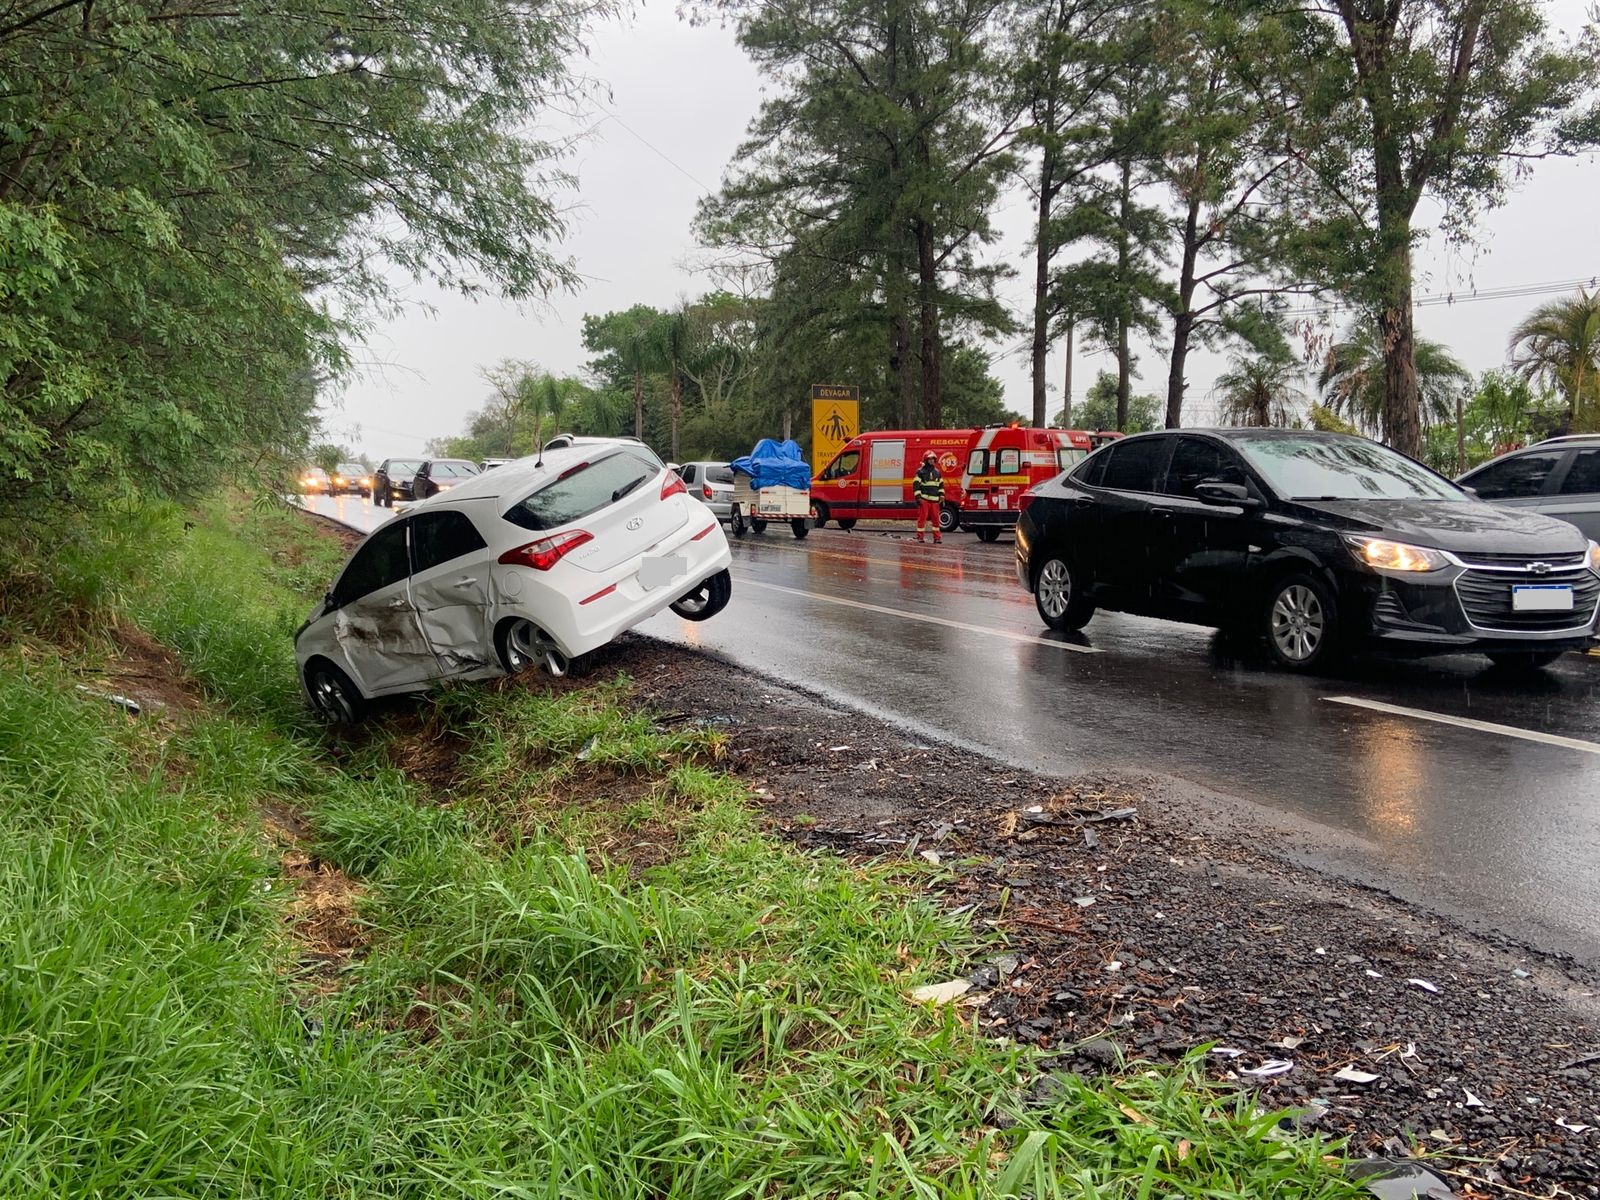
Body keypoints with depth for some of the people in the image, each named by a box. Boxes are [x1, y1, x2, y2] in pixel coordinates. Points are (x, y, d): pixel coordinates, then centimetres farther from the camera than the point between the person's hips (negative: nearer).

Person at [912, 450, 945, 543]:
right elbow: (916, 485, -6)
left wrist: (941, 496, 11)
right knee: (922, 518, -5)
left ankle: (936, 537, 9)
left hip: (935, 500, 5)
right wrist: (918, 497, -12)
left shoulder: (937, 472, 15)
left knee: (936, 518, 4)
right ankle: (920, 537, 1)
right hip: (924, 499, -5)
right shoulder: (920, 471, -2)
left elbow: (941, 485, 22)